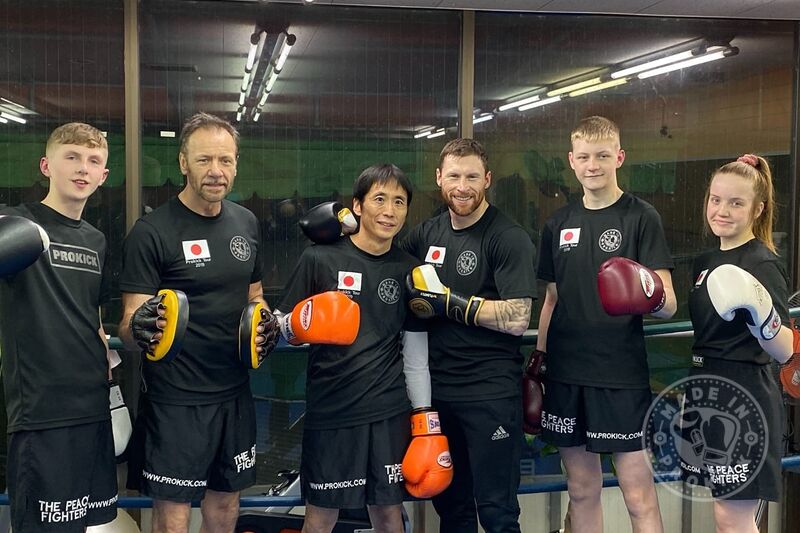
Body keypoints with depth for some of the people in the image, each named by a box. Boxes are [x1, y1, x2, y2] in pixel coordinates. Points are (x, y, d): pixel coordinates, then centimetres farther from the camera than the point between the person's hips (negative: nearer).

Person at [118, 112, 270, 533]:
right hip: (176, 399, -5)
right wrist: (138, 328, -34)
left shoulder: (246, 223, 6)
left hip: (235, 393, 6)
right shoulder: (152, 232, -12)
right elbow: (128, 328, -11)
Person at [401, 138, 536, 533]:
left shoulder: (509, 238, -10)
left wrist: (448, 302, -16)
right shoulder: (427, 234, 9)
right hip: (437, 389, 6)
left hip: (490, 393, -6)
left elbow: (517, 319, -18)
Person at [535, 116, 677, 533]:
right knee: (581, 491, 13)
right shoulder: (558, 224, 10)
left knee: (639, 497, -1)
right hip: (565, 375, 5)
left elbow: (668, 305, -9)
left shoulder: (641, 217, -4)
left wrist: (651, 296, -31)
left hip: (621, 377, -4)